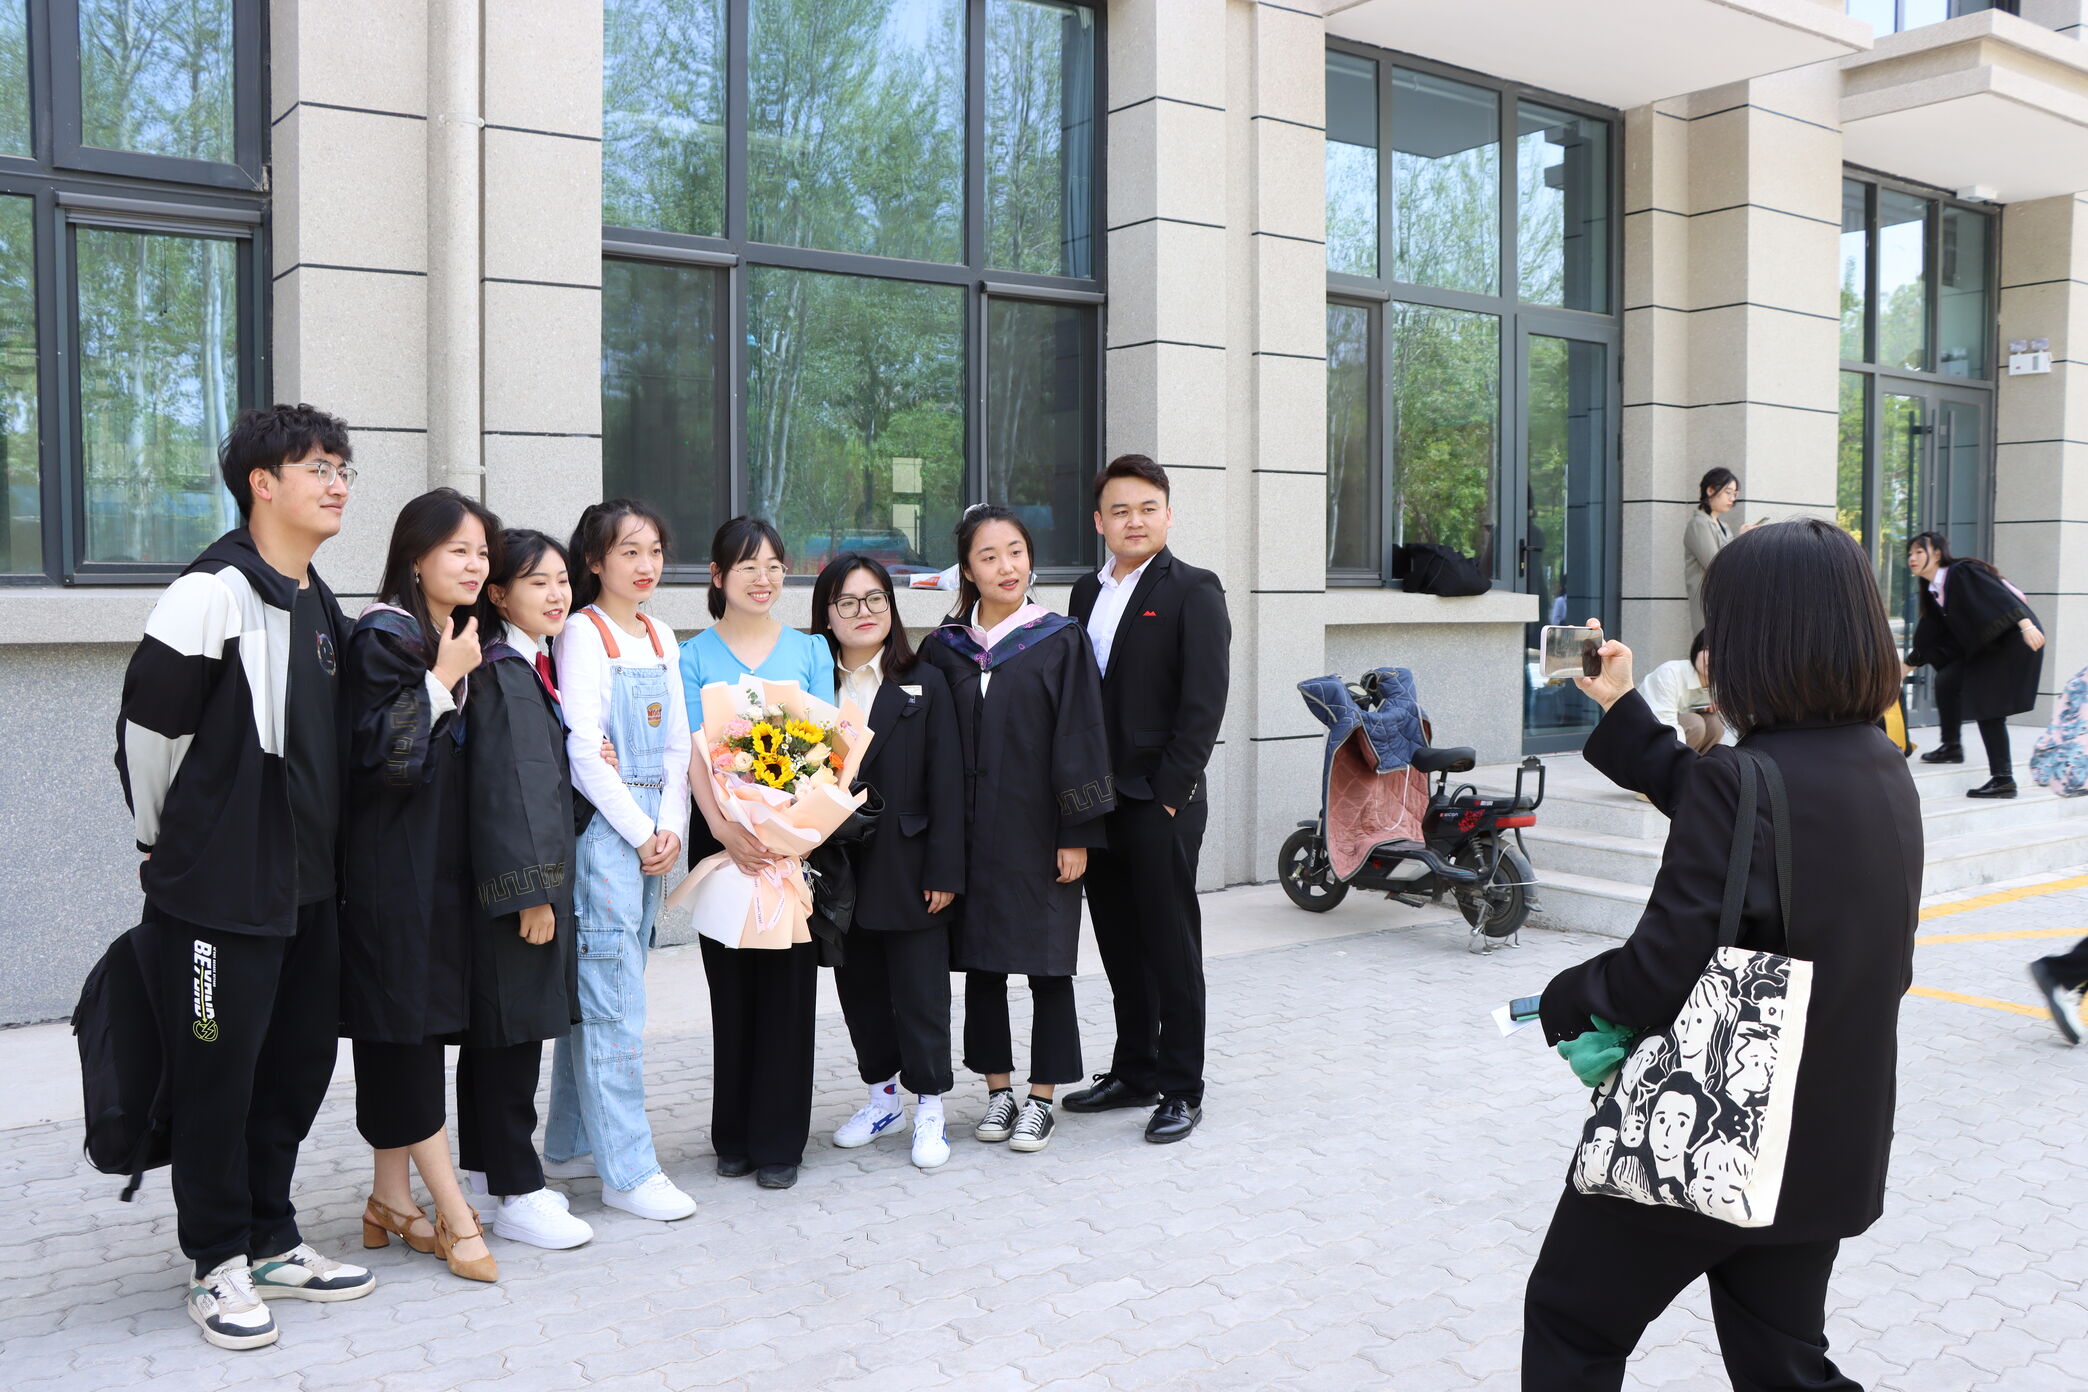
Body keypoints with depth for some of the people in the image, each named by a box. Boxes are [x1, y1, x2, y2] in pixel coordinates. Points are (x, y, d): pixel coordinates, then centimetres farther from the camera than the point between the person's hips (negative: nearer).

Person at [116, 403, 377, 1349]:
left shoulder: (320, 605, 12)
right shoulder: (213, 591, -14)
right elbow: (147, 727, -11)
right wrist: (169, 845, 1)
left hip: (306, 886, 8)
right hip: (218, 892, -8)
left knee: (299, 1064, 14)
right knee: (217, 1076, 4)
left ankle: (272, 1244, 30)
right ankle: (217, 1263, 21)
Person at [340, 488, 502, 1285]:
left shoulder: (462, 639, 14)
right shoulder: (384, 635, -11)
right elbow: (379, 752, -20)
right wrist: (442, 680, -16)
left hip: (442, 861, 9)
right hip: (392, 866, -8)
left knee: (410, 1035, 13)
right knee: (405, 1033, -3)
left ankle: (392, 1202, 22)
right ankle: (455, 1217, 2)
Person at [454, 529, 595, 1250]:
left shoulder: (533, 665, 15)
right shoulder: (504, 673, -14)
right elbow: (510, 787, -20)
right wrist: (532, 889, -21)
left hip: (534, 875, 10)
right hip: (514, 877, -10)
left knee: (496, 1032, 17)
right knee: (511, 1032, -4)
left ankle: (487, 1166, 29)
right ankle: (517, 1196, 4)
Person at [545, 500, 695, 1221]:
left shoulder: (660, 638, 15)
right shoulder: (583, 634, -7)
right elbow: (582, 751, -13)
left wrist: (671, 826, 0)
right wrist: (640, 833, -11)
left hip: (650, 832, 7)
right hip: (602, 829, -7)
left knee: (592, 992, 14)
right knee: (615, 1004, -6)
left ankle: (570, 1145, 24)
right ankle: (628, 1169, 0)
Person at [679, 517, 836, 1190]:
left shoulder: (809, 649, 7)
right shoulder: (694, 658, 4)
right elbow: (694, 754, -4)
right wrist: (724, 829, -20)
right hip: (721, 837, 0)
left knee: (787, 981, 1)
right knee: (731, 983, 6)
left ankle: (779, 1141, 11)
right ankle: (734, 1138, 18)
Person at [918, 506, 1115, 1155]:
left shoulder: (1061, 641, -3)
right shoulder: (944, 647, 5)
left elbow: (1080, 738, -5)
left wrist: (1077, 834, -10)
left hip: (1038, 833, -3)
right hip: (970, 835, 3)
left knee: (1047, 964, 3)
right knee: (979, 961, 10)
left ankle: (1041, 1098, 16)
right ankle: (997, 1088, 24)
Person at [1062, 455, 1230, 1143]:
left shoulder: (1193, 591, -6)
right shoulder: (1086, 592, 14)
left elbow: (1204, 702, -12)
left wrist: (1169, 793, -15)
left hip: (1161, 803, -6)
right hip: (1097, 799, 6)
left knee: (1172, 947, 2)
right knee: (1119, 943, 14)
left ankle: (1181, 1089, 13)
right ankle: (1134, 1073, 28)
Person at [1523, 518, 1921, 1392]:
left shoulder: (1745, 778, -24)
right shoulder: (1882, 766, 1)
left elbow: (1659, 976, -24)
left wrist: (1566, 998, -5)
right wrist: (1620, 711, 18)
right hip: (1835, 1142, 7)